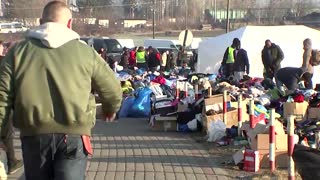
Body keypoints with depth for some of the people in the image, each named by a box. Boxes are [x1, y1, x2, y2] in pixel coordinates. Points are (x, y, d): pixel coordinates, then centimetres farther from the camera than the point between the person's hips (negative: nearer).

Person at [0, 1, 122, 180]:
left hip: (34, 134, 2)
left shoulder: (19, 51, 4)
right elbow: (112, 89, 11)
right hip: (73, 134, -2)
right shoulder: (85, 52, 2)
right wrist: (111, 109, 33)